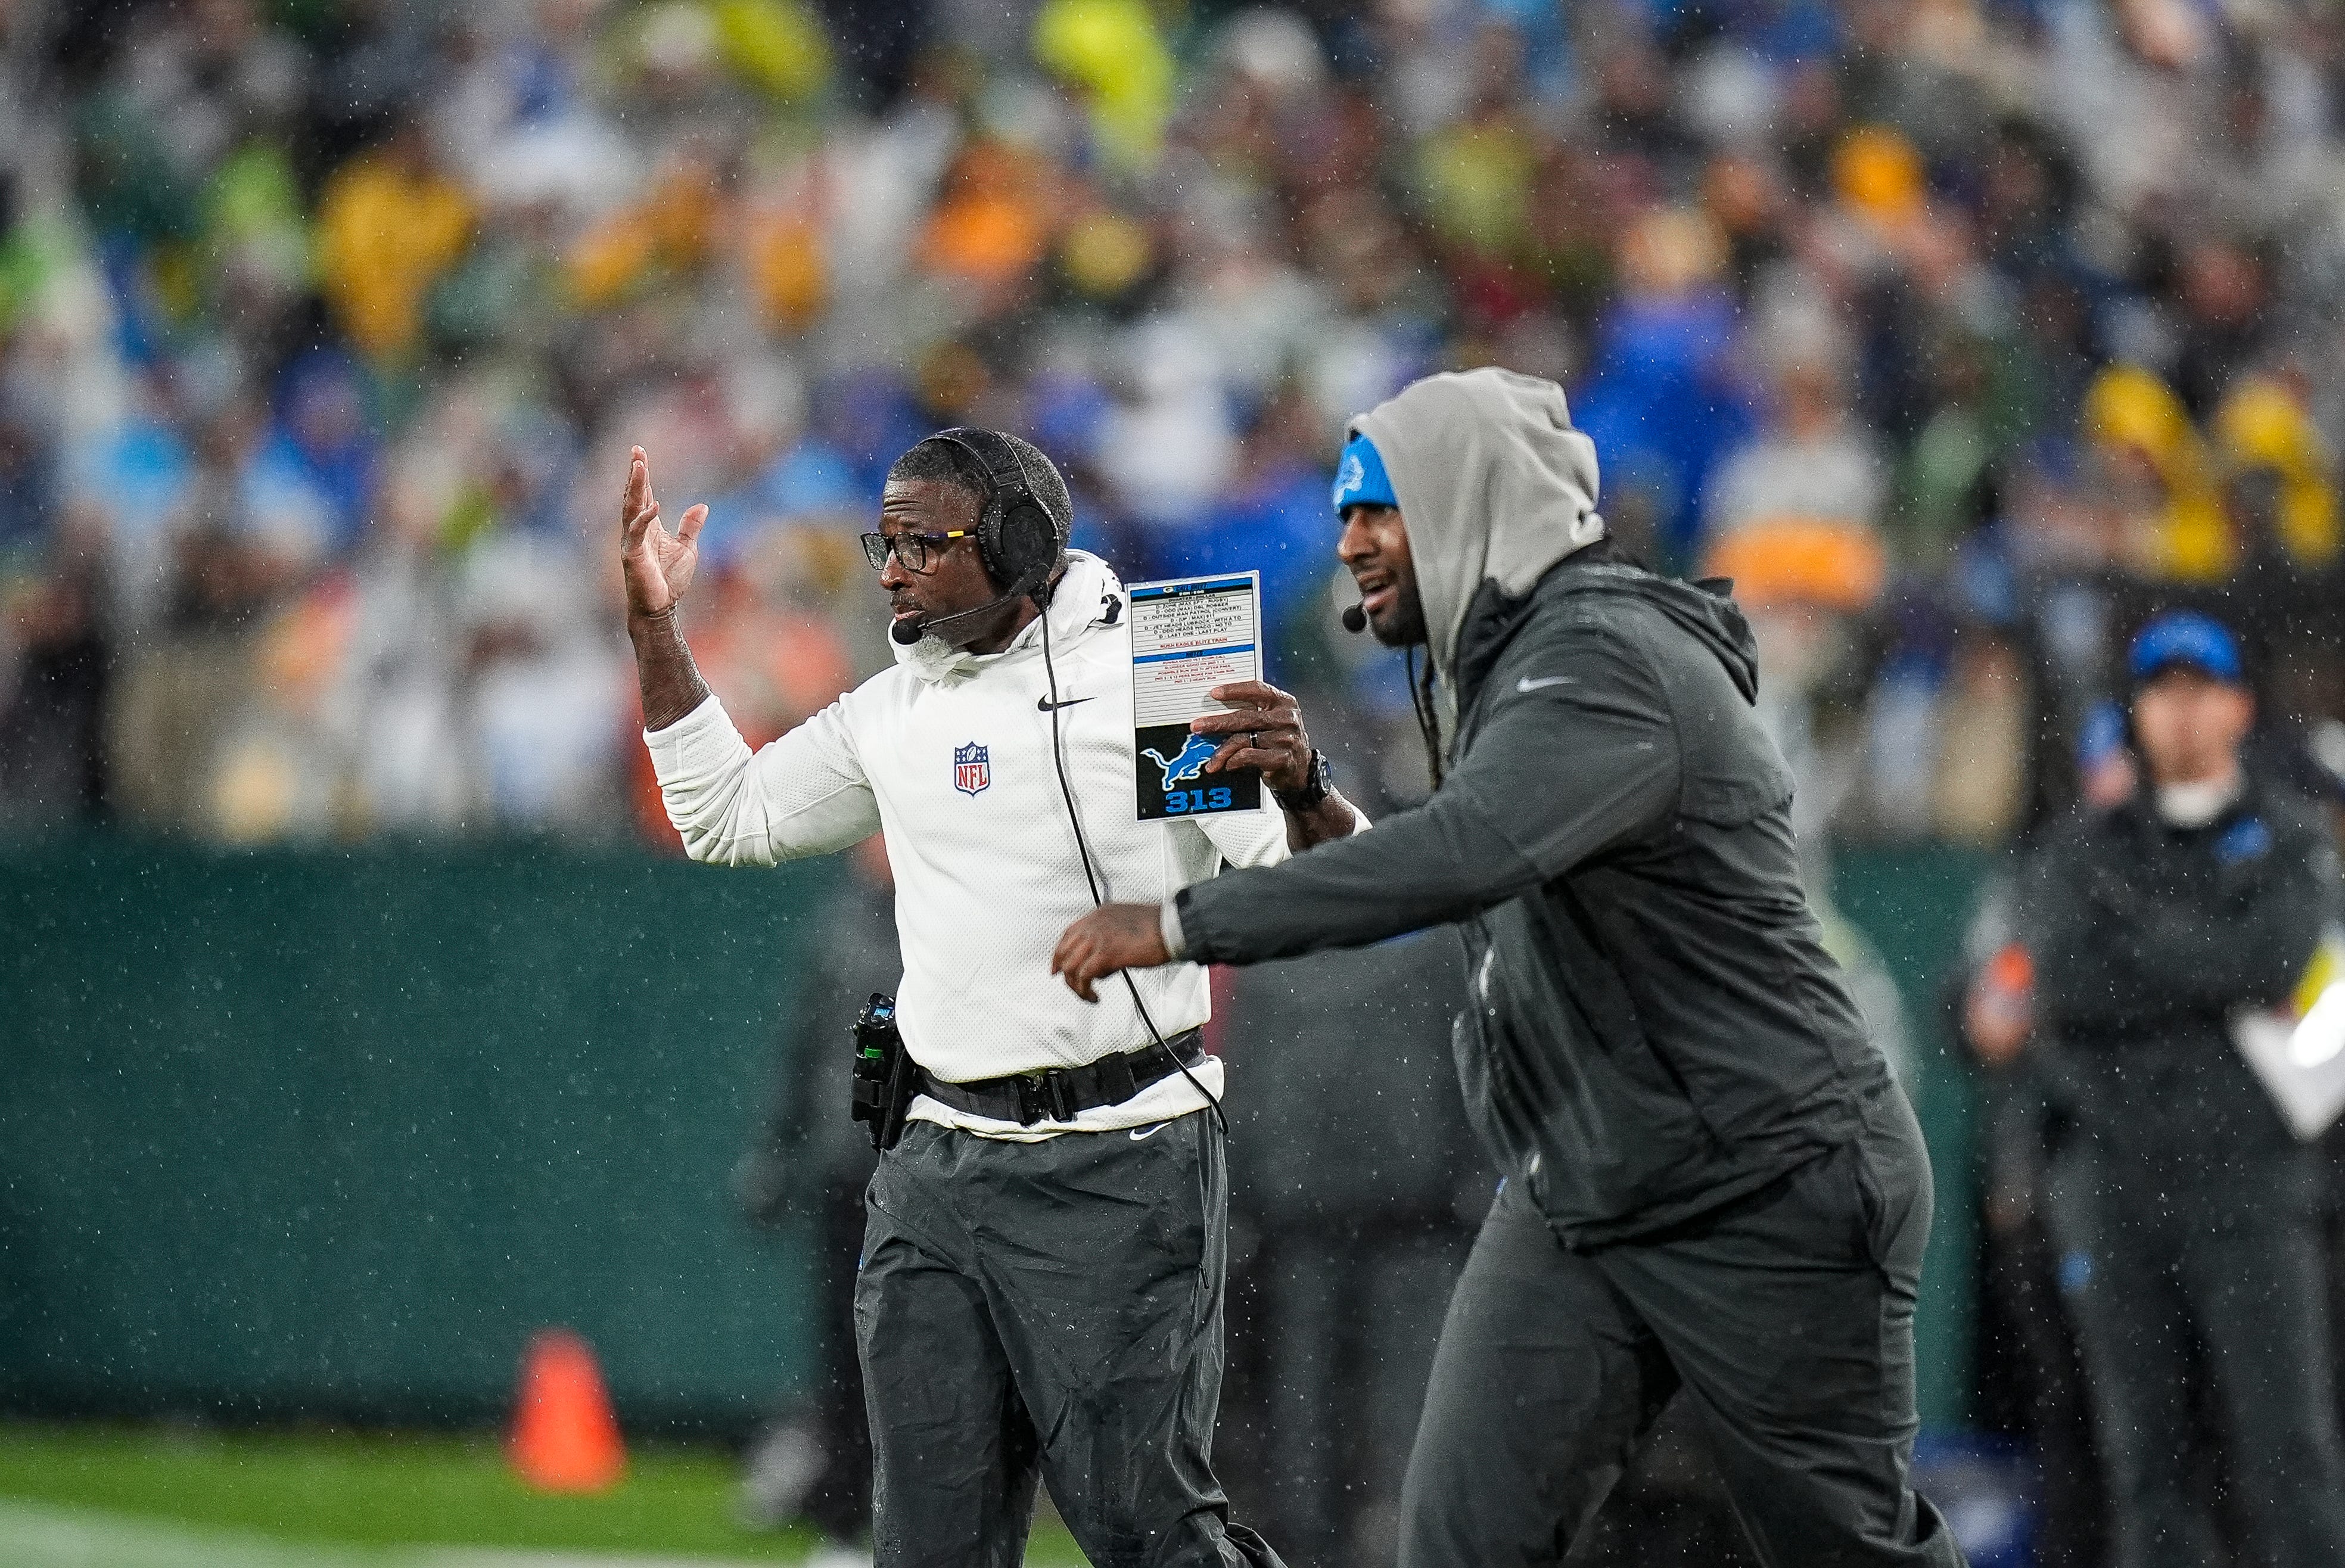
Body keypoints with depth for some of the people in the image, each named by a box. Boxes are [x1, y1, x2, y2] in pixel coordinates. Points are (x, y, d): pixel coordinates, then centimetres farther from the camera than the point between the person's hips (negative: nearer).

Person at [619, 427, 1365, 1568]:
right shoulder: (892, 712, 13)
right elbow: (730, 821, 26)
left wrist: (1299, 787, -34)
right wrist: (655, 628, 18)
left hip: (1118, 1171, -6)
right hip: (937, 1163, 6)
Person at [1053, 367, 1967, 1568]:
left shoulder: (1609, 660, -21)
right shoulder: (1504, 667, 12)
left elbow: (1468, 852, -37)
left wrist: (1183, 925, -37)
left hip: (1767, 1198, -9)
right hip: (1572, 1201, 9)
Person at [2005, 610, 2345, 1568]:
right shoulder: (2081, 852, 15)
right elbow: (2062, 978, -4)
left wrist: (2134, 962, -5)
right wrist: (2219, 975, -6)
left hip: (2249, 1175, -2)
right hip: (2113, 1180, 2)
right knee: (2143, 1452, 1)